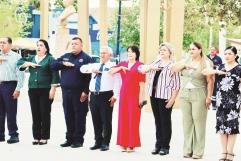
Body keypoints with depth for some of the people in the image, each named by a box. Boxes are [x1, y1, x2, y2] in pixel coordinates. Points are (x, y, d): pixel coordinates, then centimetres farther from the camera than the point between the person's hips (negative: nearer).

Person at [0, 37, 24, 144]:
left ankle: (13, 135, 2)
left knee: (11, 111, -4)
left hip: (9, 85, -5)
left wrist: (18, 89, -13)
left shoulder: (16, 57, 0)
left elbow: (20, 74, -6)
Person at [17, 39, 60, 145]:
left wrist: (53, 88, -14)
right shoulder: (31, 58, 17)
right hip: (32, 90, 5)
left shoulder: (50, 59, 1)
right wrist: (29, 64, -7)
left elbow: (54, 74, -6)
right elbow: (19, 62, 10)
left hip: (45, 90, -5)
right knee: (35, 114, 5)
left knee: (45, 114, -2)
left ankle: (44, 137, 4)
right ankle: (36, 137, 11)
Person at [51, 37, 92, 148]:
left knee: (79, 116, 0)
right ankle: (69, 138, 19)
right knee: (68, 116, 10)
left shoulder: (86, 58, -2)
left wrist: (86, 91, -17)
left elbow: (89, 76, -10)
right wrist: (63, 64, -5)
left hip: (79, 93, -6)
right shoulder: (65, 56, 17)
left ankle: (78, 140, 6)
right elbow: (53, 66, 12)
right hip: (66, 91, 6)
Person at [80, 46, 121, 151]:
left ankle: (105, 143, 7)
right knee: (96, 121, 10)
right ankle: (98, 142, 20)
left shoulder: (113, 66, 0)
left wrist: (115, 96, -17)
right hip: (93, 95, 6)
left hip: (106, 96, -5)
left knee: (106, 121, -1)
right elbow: (82, 68, 16)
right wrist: (91, 69, -4)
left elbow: (117, 82, -8)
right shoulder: (95, 65, 19)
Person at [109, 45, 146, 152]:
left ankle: (132, 144, 3)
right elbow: (110, 71, 6)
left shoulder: (140, 65, -3)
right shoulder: (122, 64, 13)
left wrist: (141, 97, -11)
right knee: (123, 118, 4)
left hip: (134, 95, -5)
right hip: (123, 94, 5)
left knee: (133, 119, -3)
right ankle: (124, 143, 11)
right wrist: (120, 67, -10)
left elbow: (142, 82, -6)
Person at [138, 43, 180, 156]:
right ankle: (158, 144, 18)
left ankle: (165, 146, 8)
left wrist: (172, 99, -13)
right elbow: (141, 69, 13)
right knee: (157, 121, 10)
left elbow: (176, 85, -7)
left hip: (165, 97, -6)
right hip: (154, 95, 6)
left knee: (165, 121, 1)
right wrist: (150, 67, -7)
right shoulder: (155, 63, 15)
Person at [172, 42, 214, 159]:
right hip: (184, 94, 5)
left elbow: (210, 82, -6)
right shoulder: (186, 61, 13)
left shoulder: (206, 63, -2)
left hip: (199, 95, -5)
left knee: (199, 122, -5)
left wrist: (209, 97, -11)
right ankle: (187, 150, 12)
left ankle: (198, 152, 0)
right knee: (187, 121, 5)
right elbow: (173, 69, 6)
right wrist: (184, 65, -8)